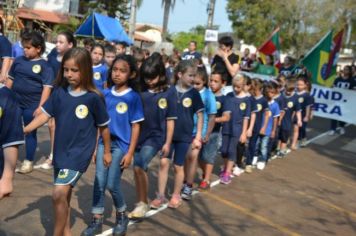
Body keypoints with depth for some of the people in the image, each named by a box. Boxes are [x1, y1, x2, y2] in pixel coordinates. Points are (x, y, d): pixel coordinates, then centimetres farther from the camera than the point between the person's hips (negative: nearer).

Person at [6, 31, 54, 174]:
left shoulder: (44, 66, -8)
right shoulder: (18, 61, 5)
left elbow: (47, 87, -12)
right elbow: (10, 79, 13)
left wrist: (40, 106, -17)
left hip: (32, 105, -4)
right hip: (14, 102, 4)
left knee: (30, 133, 8)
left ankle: (28, 162, 20)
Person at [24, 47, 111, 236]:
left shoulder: (93, 97, -12)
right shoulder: (59, 91, 0)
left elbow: (103, 126, -2)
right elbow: (45, 114, 1)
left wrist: (107, 151, 6)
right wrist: (23, 130, -10)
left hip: (79, 153, -5)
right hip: (60, 151, 5)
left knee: (59, 194, -17)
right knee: (64, 195, 17)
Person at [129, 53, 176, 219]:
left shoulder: (167, 94, -6)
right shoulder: (140, 92, -1)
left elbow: (170, 120, -2)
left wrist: (167, 142, -1)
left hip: (156, 136, -4)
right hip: (139, 135, 4)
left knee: (139, 167, -19)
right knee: (138, 169, 12)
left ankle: (143, 203, -2)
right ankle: (141, 202, 31)